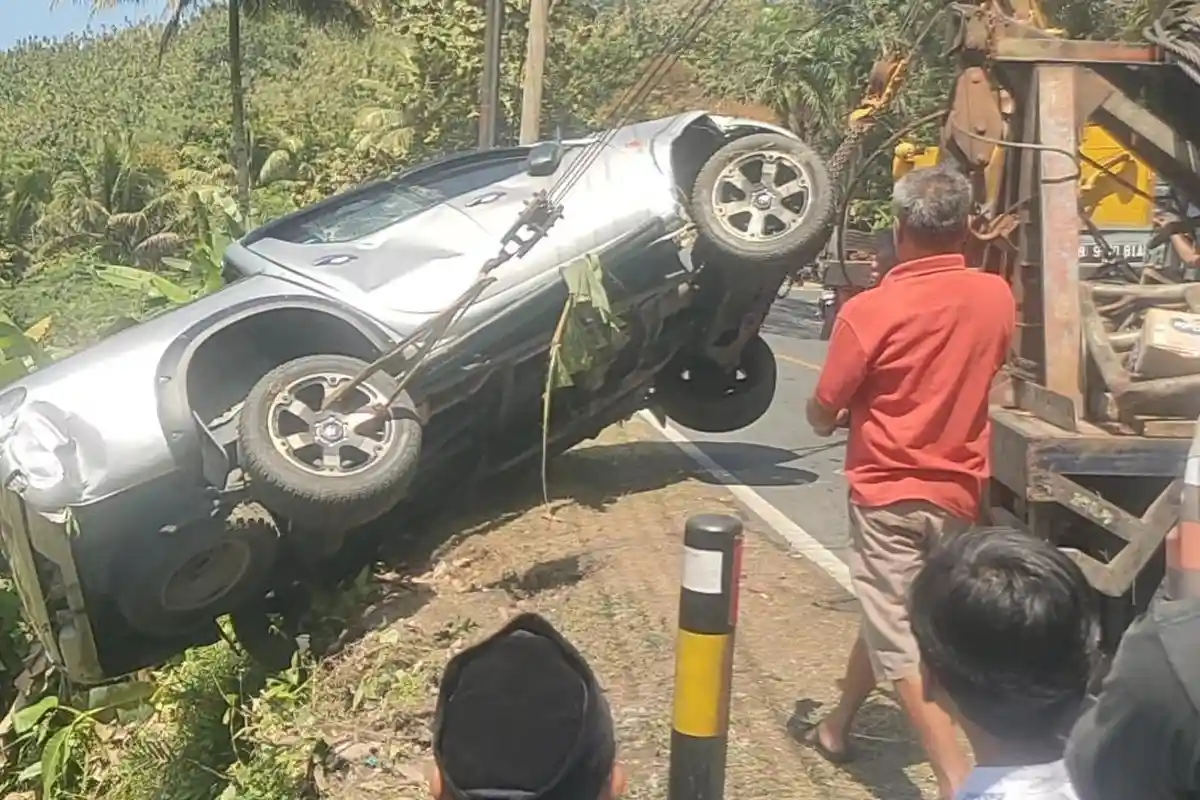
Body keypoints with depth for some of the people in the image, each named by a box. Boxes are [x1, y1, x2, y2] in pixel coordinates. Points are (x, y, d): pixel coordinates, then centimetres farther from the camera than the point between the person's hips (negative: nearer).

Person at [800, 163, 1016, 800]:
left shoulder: (870, 310, -19)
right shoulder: (997, 299, -4)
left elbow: (821, 416, -9)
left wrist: (852, 411, 12)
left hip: (888, 492, -6)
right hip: (956, 491, 6)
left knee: (900, 641, 0)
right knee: (889, 614, 22)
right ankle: (836, 727, 38)